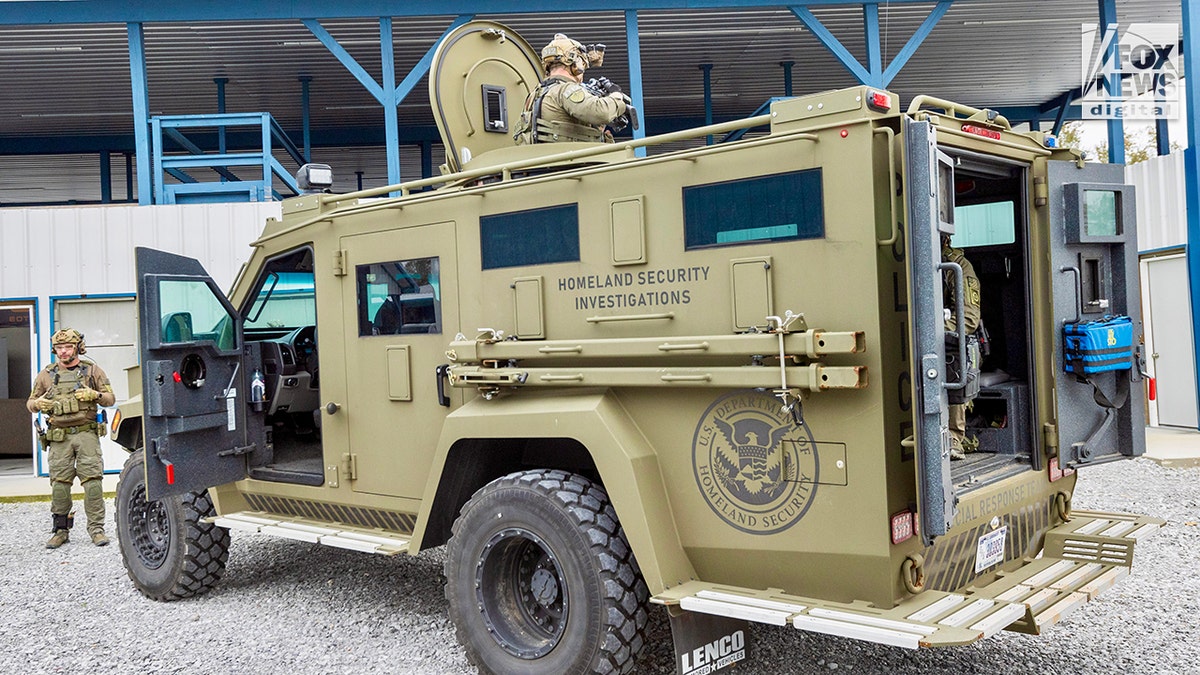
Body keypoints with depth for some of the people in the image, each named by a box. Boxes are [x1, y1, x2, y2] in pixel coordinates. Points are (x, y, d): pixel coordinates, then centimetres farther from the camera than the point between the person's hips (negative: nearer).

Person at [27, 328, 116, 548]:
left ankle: (96, 529, -2)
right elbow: (30, 402, 18)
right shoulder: (46, 374, 12)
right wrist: (38, 404, -5)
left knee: (92, 481, -8)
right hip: (59, 437, 2)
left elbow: (111, 398, 8)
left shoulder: (92, 370, 8)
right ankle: (61, 531, 12)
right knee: (59, 484, 1)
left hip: (87, 433, -2)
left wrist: (94, 395, -12)